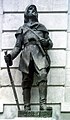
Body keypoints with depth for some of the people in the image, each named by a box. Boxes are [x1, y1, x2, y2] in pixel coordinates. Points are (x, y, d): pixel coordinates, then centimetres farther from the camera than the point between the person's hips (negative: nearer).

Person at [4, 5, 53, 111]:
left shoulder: (42, 27, 26)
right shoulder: (22, 29, 23)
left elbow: (50, 44, 23)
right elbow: (18, 46, 18)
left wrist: (46, 42, -2)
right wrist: (10, 56, 0)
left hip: (39, 54, 0)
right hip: (26, 56, 0)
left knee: (42, 75, -24)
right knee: (26, 82, -6)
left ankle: (43, 104, -30)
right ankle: (27, 107, -5)